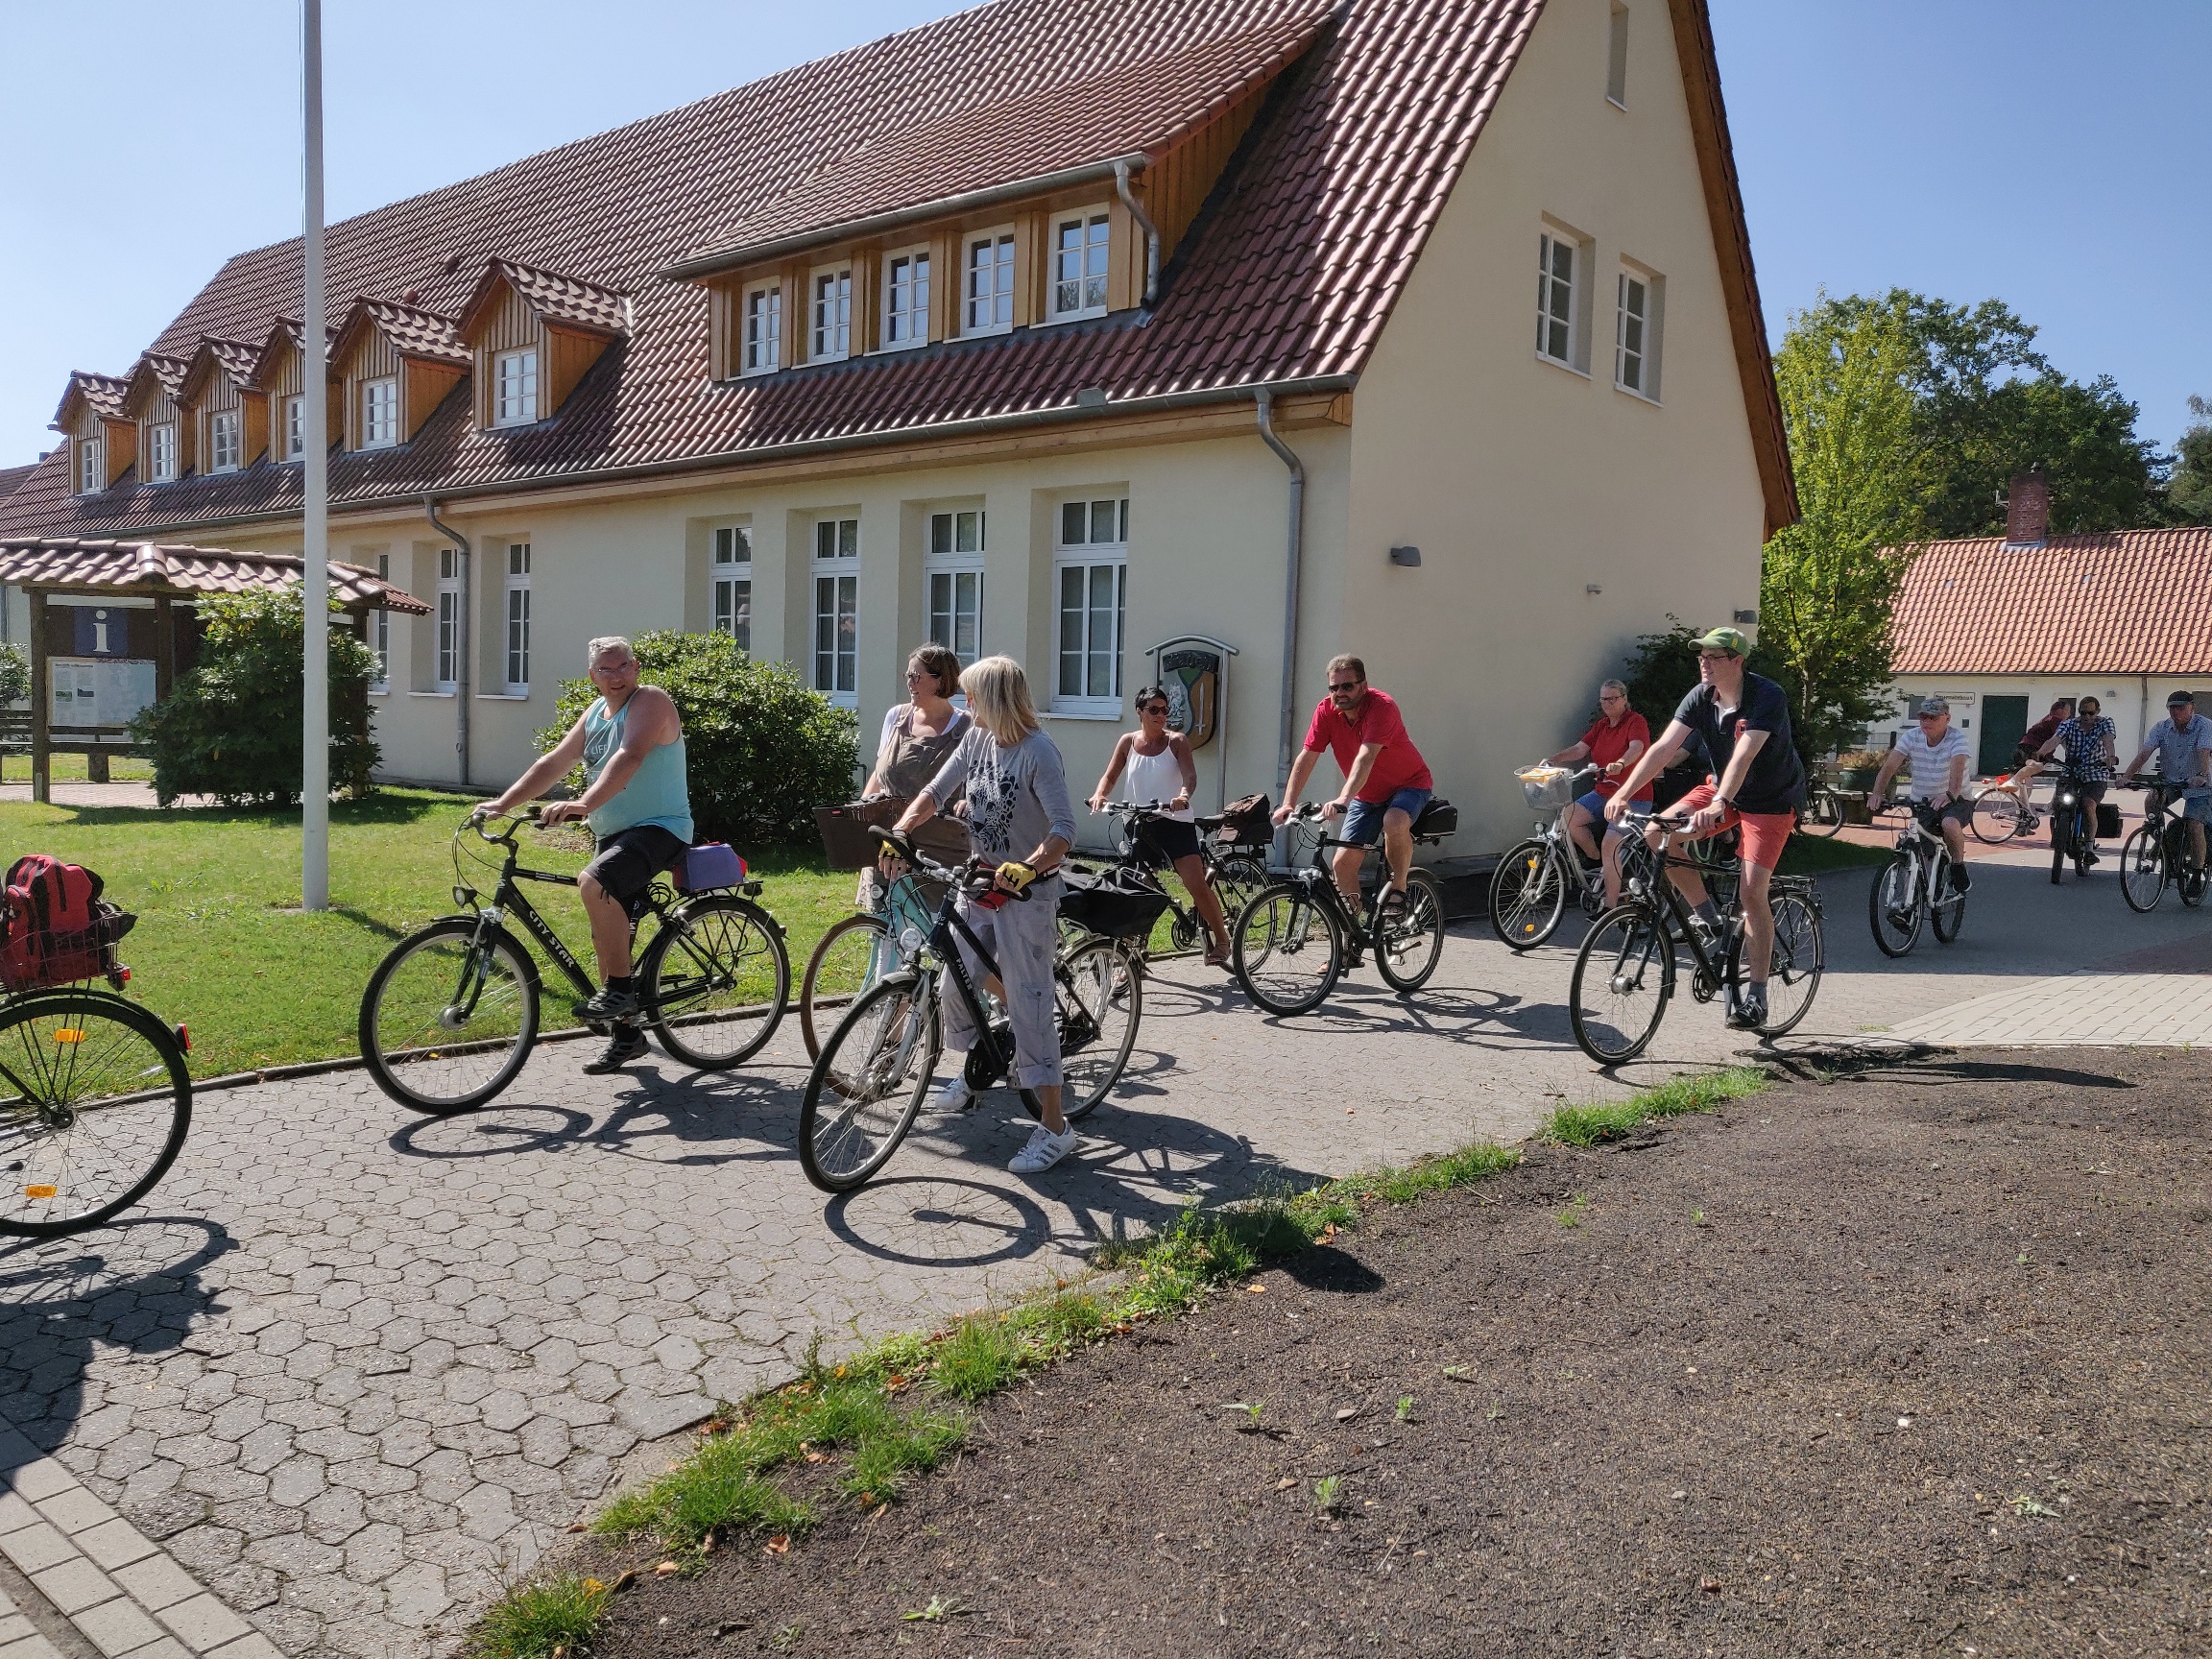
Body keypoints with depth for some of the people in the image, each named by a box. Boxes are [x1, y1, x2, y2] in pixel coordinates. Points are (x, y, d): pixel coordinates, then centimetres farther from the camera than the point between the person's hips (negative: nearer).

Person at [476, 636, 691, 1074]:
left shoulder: (651, 702, -12)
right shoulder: (596, 712, 13)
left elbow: (628, 758, -28)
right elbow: (554, 762, 12)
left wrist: (583, 804, -41)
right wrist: (503, 803, 3)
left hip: (659, 828, -9)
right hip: (614, 835, 9)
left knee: (594, 883, -33)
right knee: (606, 939, 9)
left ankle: (620, 990, -20)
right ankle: (625, 1033, 23)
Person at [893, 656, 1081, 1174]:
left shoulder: (1038, 752, -20)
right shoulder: (977, 739, 3)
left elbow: (1064, 829, -27)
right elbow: (935, 792, 4)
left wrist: (1026, 868, -42)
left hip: (1026, 891, -8)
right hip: (980, 882, 8)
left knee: (1029, 1003, -9)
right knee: (955, 983, 13)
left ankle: (1055, 1127, -3)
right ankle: (972, 1073, 39)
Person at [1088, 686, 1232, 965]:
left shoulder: (1177, 741, -2)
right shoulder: (1127, 741, 6)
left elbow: (1190, 775, -15)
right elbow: (1110, 776, 6)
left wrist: (1183, 794, -37)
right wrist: (1099, 794, -16)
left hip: (1174, 822, -3)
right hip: (1139, 825, 3)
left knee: (1197, 884, -15)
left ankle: (1221, 940, 2)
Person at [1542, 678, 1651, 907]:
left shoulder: (1636, 722, -8)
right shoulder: (1601, 725, 13)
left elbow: (1636, 747, -28)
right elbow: (1580, 748, 3)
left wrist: (1621, 763, -49)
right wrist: (1553, 759, -15)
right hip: (1603, 793, 7)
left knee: (1610, 844, -20)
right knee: (1570, 815, -15)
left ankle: (1610, 905, -12)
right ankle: (1597, 862, 7)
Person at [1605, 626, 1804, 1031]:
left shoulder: (1767, 697, -26)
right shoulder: (1700, 697, -10)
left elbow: (1743, 755, -40)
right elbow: (1663, 747, -18)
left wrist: (1718, 804, -54)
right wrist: (1623, 793, -30)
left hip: (1771, 800, -6)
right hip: (1721, 788, 6)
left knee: (1751, 892, -16)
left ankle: (1756, 996, -4)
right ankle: (1710, 921, 1)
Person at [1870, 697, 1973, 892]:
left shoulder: (1957, 738, -13)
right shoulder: (1911, 737, -4)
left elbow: (1957, 768, -31)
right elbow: (1889, 765, -14)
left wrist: (1950, 795, -50)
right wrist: (1878, 792, -32)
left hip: (1955, 801, -4)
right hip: (1921, 803, 4)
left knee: (1950, 825, -36)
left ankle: (1958, 867, -12)